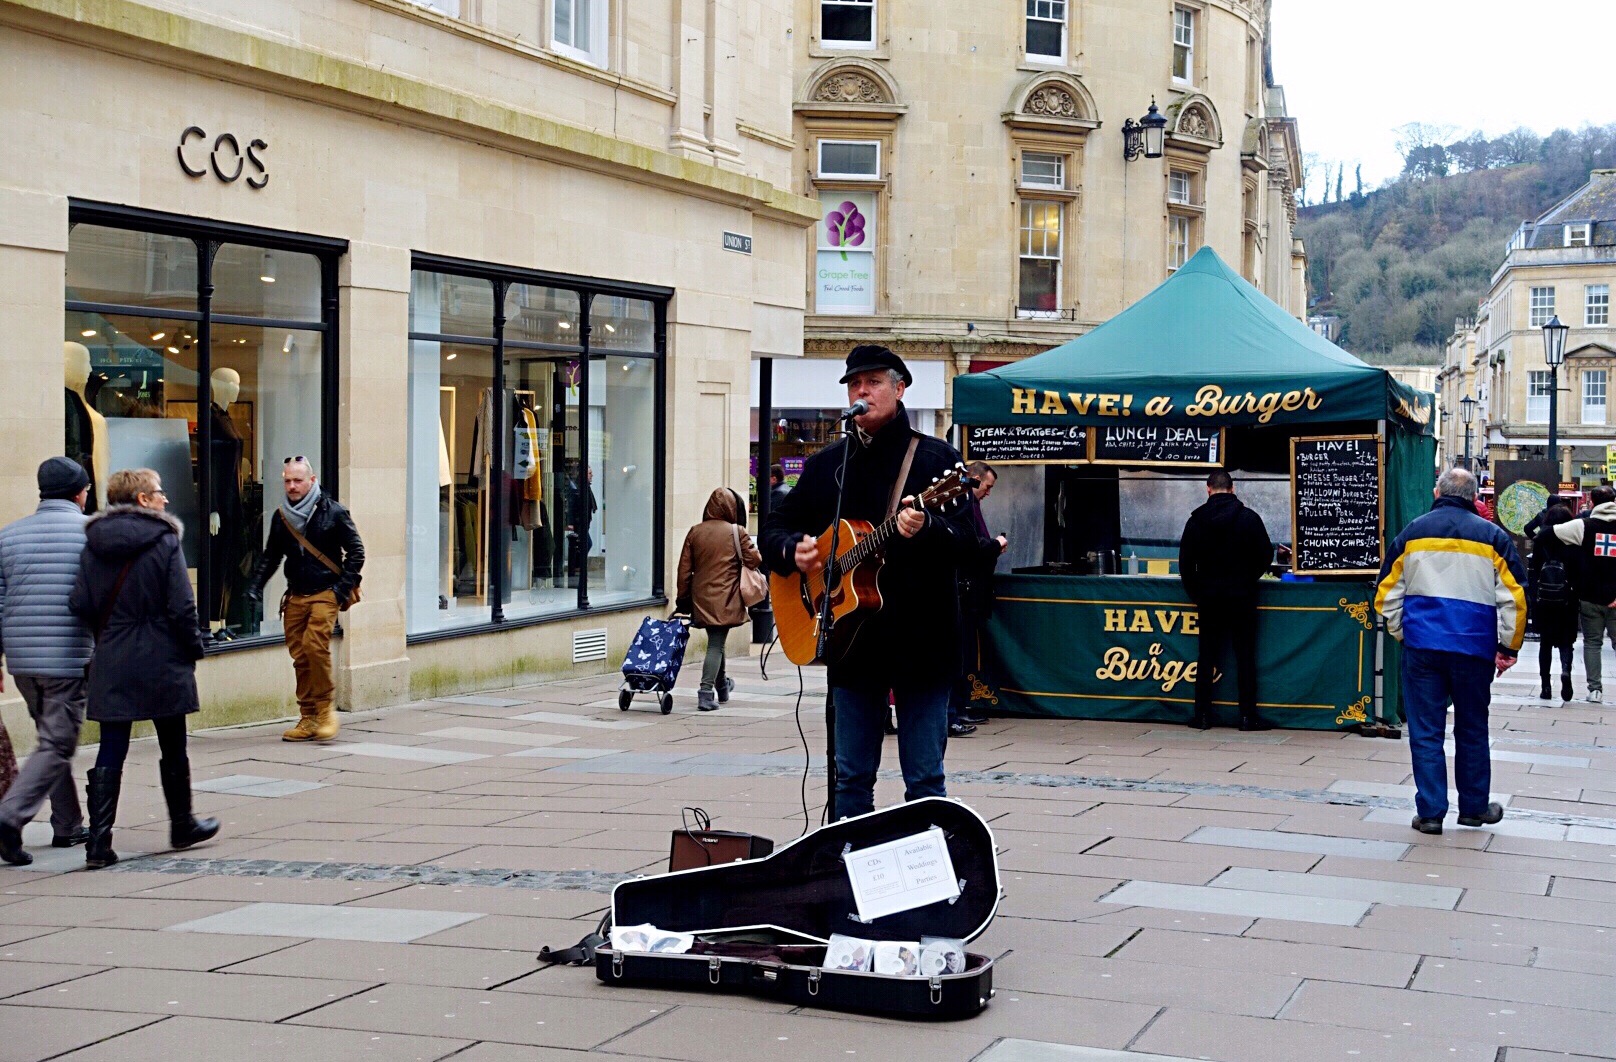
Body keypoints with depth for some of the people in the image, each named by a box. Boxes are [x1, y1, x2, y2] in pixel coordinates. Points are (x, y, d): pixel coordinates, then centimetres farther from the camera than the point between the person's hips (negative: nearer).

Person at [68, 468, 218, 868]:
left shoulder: (94, 543, 2)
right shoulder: (164, 542, -10)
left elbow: (81, 604, 0)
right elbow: (181, 607, -12)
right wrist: (194, 648, 1)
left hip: (111, 665, 3)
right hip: (161, 662, -3)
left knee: (111, 750, 4)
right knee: (173, 747, 14)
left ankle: (99, 842, -4)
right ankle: (182, 825, 29)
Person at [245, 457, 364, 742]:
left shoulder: (332, 512, -2)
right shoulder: (281, 516, 12)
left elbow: (356, 551, 2)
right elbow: (271, 556, 22)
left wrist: (343, 586, -7)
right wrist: (254, 585, 8)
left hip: (325, 593, -5)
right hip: (295, 596, 5)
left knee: (315, 644, -22)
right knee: (300, 654, 2)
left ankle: (325, 708, -9)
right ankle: (308, 719, 9)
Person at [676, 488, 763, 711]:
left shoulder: (695, 532, 5)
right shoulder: (737, 532, -7)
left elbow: (684, 568, 6)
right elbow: (754, 560, -4)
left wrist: (683, 597, 13)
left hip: (701, 598, 5)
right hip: (724, 600, -5)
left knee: (716, 640, 21)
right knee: (716, 645, -4)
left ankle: (722, 686, 37)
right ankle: (706, 692, -15)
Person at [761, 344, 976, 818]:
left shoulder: (935, 458, -1)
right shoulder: (826, 464, 13)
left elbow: (968, 539, -11)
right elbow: (774, 529, 17)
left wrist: (925, 528, -31)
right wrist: (793, 549, -5)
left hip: (920, 639, -4)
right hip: (852, 640, 4)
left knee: (924, 780, 0)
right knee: (851, 779, 9)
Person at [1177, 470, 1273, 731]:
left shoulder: (1196, 520, -1)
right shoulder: (1249, 518, -4)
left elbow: (1185, 562, 0)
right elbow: (1266, 556, -2)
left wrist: (1195, 593, 11)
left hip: (1209, 596, 1)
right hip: (1241, 596, -1)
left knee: (1207, 655, 7)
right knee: (1245, 655, 3)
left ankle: (1202, 714, 7)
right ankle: (1248, 715, 1)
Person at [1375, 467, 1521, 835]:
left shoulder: (1412, 534, 4)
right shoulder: (1492, 536, 0)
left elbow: (1387, 594, 8)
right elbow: (1514, 597, 1)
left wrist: (1400, 634, 21)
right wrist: (1509, 646, 11)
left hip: (1421, 647, 0)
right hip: (1474, 648, 0)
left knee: (1425, 731, 4)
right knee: (1472, 729, 14)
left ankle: (1430, 811, 3)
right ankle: (1474, 807, 23)